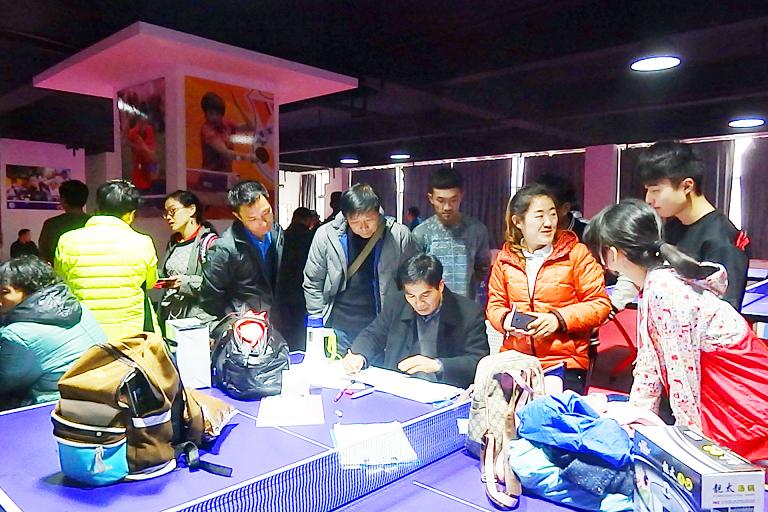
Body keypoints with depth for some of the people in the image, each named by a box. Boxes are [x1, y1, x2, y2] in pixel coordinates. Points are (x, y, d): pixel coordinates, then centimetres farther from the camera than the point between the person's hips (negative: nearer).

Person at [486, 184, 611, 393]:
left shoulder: (577, 253, -3)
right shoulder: (505, 258, 6)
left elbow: (600, 304, -4)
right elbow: (495, 305, 13)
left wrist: (559, 319, -15)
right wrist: (506, 320, -9)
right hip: (515, 361, 3)